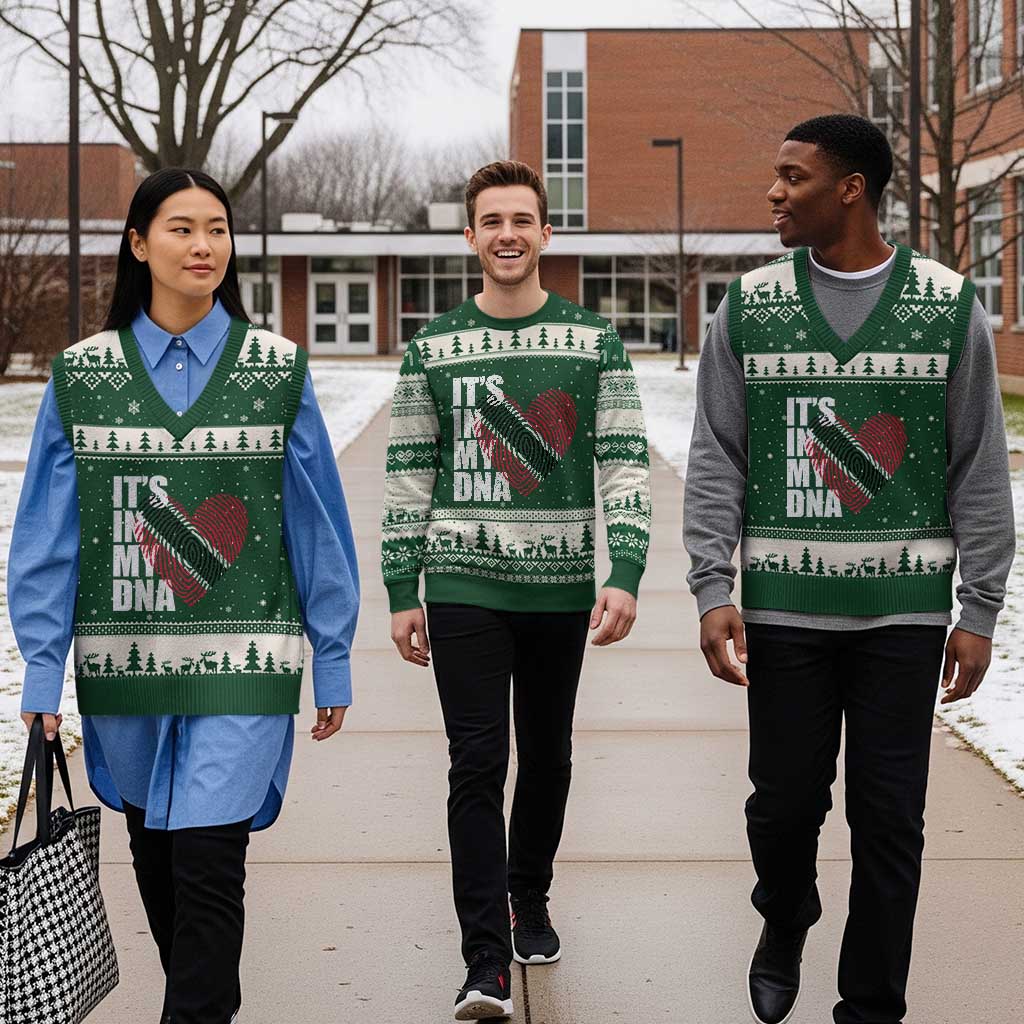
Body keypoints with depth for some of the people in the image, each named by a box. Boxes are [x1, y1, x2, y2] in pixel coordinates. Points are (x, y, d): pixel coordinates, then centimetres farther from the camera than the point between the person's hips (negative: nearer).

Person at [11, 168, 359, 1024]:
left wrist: (332, 662, 2)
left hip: (241, 662, -2)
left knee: (207, 860, -11)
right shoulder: (83, 375, 3)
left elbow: (318, 523, 3)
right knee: (156, 857, 14)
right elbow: (47, 535, 3)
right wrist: (42, 671, -2)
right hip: (124, 660, 2)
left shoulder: (278, 370, 1)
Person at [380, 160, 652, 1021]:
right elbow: (409, 477, 5)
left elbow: (626, 466, -3)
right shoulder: (433, 349, 4)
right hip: (463, 586, -1)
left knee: (547, 757, 13)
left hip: (560, 587, 1)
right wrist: (401, 595, 1)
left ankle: (530, 902, 36)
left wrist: (624, 577, -14)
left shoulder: (595, 342, 2)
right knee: (478, 764, -7)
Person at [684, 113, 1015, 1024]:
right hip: (784, 606, 1)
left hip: (904, 609, -1)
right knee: (785, 801, 8)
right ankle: (784, 927, 38)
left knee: (889, 821, 2)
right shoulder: (749, 308, 3)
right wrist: (712, 590, -6)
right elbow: (715, 463, 3)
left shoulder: (950, 306, 0)